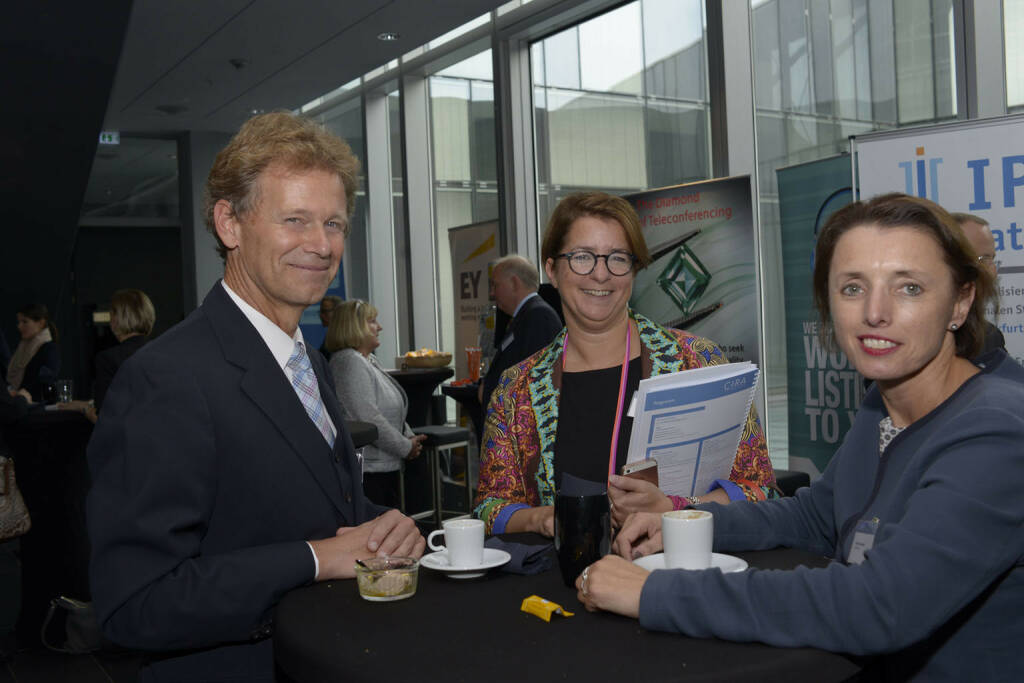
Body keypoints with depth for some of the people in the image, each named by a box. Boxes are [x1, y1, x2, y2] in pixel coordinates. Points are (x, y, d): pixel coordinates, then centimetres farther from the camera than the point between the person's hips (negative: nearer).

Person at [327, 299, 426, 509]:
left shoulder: (369, 360, 17)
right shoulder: (350, 362, -16)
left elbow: (393, 410, 24)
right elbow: (368, 419, -22)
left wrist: (409, 437, 7)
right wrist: (406, 447, -12)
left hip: (386, 467, 10)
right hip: (368, 471, -10)